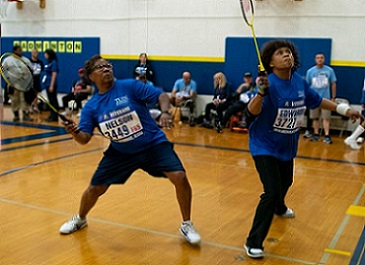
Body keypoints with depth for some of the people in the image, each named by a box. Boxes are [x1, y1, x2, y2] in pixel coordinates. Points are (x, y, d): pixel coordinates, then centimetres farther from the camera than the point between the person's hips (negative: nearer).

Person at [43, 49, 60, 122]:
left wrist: (51, 86, -19)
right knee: (50, 100, 12)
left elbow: (54, 74, -16)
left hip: (51, 85, -9)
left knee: (53, 100, -4)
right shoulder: (48, 62, 13)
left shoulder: (54, 62, -12)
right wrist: (48, 85, 14)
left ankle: (54, 117, 0)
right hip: (47, 84, 9)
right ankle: (52, 115, 19)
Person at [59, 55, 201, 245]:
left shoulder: (130, 86, -12)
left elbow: (162, 95, -12)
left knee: (179, 177, -20)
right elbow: (84, 139, -6)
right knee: (95, 188, 4)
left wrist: (165, 113, -31)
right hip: (120, 153, 3)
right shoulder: (91, 107, -4)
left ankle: (186, 225, 4)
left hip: (154, 145, -2)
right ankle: (80, 220, 38)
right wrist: (74, 132, -29)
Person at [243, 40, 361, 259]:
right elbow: (252, 112, -38)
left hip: (287, 146, 7)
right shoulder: (269, 83, -24)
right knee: (272, 191, -17)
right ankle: (254, 243, -4)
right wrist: (261, 93, -56)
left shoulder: (299, 81, -4)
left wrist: (344, 109, 16)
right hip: (265, 146, -7)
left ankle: (279, 208, 62)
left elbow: (317, 100, 13)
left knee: (285, 183, 27)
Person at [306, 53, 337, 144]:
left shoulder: (329, 70, -1)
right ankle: (316, 134, 20)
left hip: (326, 98, -2)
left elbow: (333, 84, 4)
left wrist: (333, 97, 3)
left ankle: (327, 136, -4)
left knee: (326, 118, -5)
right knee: (315, 118, 9)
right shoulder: (310, 71, 2)